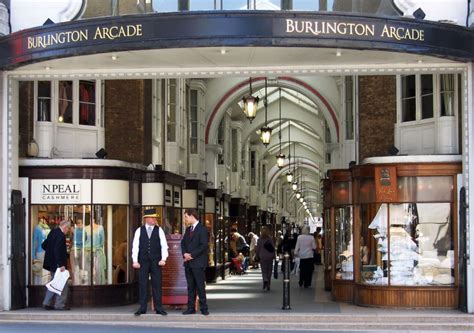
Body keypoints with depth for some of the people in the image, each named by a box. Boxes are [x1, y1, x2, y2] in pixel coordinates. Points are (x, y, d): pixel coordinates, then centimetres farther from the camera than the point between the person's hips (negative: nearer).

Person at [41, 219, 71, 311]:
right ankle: (60, 305, 2)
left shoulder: (53, 232, 9)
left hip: (51, 263, 10)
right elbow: (58, 250, -25)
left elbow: (44, 245, 16)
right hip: (57, 264, -10)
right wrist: (61, 265, -25)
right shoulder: (60, 235, -19)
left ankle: (47, 303, 18)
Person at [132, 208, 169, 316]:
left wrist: (163, 259, -11)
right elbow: (135, 246, 1)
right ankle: (142, 308, 10)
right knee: (143, 285, 4)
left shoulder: (159, 230, 4)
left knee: (157, 285, 2)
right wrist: (135, 261, -7)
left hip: (156, 262, 0)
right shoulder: (139, 231, 4)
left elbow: (164, 245, 0)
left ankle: (159, 308, 7)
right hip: (143, 262, 0)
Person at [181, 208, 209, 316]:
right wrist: (185, 253, -4)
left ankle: (204, 308, -1)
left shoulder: (202, 229, -7)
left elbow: (204, 245, -15)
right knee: (190, 286, 8)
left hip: (198, 262, -7)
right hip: (188, 262, 7)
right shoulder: (188, 229, 18)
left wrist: (192, 255, -16)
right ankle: (191, 308, 11)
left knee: (200, 286, -6)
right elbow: (183, 242, 16)